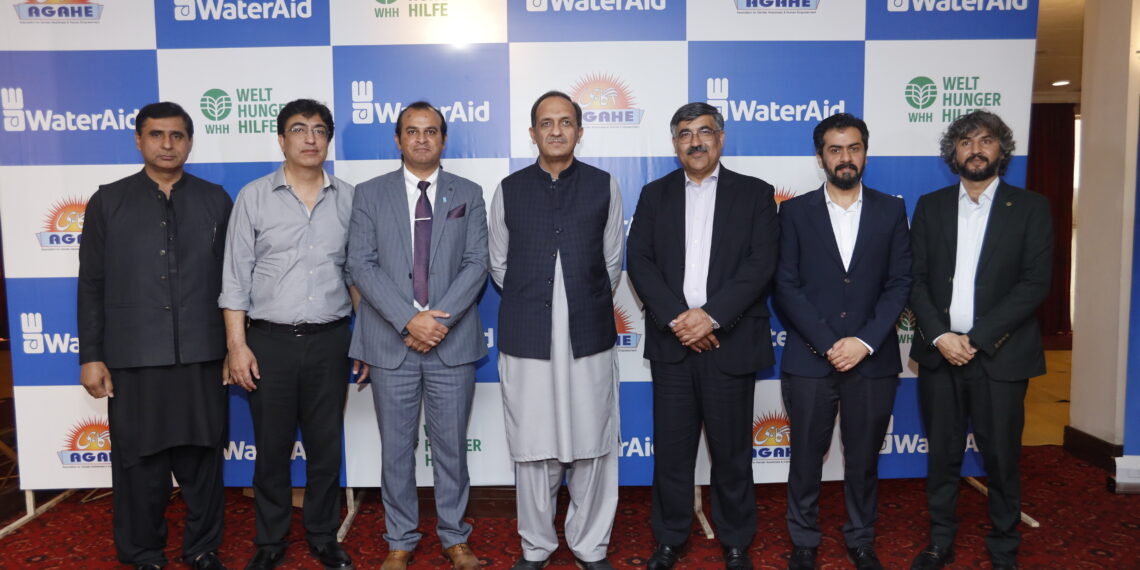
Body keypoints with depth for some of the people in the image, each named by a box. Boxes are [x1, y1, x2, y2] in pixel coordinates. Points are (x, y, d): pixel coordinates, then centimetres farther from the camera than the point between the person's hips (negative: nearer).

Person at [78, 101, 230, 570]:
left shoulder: (214, 200, 7)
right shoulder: (108, 202, 5)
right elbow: (92, 285, 4)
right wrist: (90, 356, 0)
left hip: (202, 356, 1)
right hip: (133, 358, 0)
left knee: (203, 459, 8)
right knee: (139, 462, 8)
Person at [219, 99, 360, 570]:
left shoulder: (348, 199, 6)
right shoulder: (253, 197, 2)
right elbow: (235, 278, 0)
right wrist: (236, 345, -6)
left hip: (330, 341, 1)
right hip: (269, 341, -1)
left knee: (326, 445, 10)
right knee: (271, 447, 9)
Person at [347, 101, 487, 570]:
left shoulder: (469, 194, 7)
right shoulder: (370, 194, 5)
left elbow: (477, 263, -1)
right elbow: (361, 264, -4)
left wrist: (440, 319, -14)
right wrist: (409, 319, -15)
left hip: (453, 340, 0)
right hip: (391, 341, 0)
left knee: (451, 444, 9)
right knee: (396, 447, 9)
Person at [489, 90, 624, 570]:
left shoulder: (604, 187, 4)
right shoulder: (509, 190, 5)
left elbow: (612, 262, 10)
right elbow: (499, 265, 12)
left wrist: (588, 307, 11)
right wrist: (529, 305, 12)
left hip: (589, 338, 0)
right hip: (526, 339, 0)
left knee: (593, 448, 6)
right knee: (533, 449, 7)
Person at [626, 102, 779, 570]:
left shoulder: (755, 193, 4)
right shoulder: (655, 194, 10)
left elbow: (761, 264, -6)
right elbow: (640, 262, 1)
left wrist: (711, 316, -16)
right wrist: (675, 319, -12)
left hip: (730, 342, -1)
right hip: (671, 342, 2)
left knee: (731, 449, 8)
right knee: (671, 447, 9)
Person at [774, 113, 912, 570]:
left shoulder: (891, 211, 6)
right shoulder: (795, 211, 2)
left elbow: (899, 284, 1)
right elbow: (786, 287, -4)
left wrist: (864, 341, -11)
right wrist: (828, 344, -12)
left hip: (872, 359, 1)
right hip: (808, 359, -1)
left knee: (864, 458, 12)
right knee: (806, 458, 8)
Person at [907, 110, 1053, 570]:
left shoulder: (1030, 208, 2)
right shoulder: (930, 206, 8)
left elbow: (1035, 284, -7)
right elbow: (916, 279, 3)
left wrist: (977, 338, -14)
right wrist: (940, 336, -11)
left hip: (1000, 355, -2)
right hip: (939, 354, 2)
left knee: (1001, 459, 6)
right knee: (942, 456, 10)